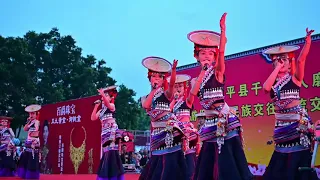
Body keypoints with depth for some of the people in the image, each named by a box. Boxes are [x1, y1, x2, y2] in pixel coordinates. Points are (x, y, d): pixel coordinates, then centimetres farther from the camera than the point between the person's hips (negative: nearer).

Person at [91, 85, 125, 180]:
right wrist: (96, 106, 6)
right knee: (106, 153, 7)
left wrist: (103, 93, -36)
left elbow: (107, 104, -22)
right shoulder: (101, 110, 18)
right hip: (105, 133, 6)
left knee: (112, 152, -14)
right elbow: (93, 118, 8)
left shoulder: (112, 106, 2)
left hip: (112, 133, -6)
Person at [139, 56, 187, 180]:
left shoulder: (166, 94, 2)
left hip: (169, 129, -4)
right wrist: (154, 89, -8)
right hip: (157, 132, 4)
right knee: (157, 160, 10)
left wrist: (173, 70, -37)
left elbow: (171, 84, -20)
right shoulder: (146, 98, 12)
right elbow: (146, 106, -12)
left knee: (170, 159, -9)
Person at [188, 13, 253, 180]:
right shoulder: (195, 80, 13)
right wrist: (203, 71, -6)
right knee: (208, 163, 9)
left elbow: (221, 52, -15)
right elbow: (194, 92, -8)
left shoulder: (218, 72, 1)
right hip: (210, 122, 5)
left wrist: (223, 29, -24)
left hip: (225, 119, -5)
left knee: (229, 160, -10)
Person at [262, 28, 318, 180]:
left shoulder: (295, 77, 1)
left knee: (299, 155, -2)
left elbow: (301, 60, -14)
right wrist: (277, 68, -6)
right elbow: (266, 87, -14)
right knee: (281, 159, 10)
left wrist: (308, 40, -26)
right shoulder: (272, 80, 9)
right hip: (281, 123, 4)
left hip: (298, 120, -4)